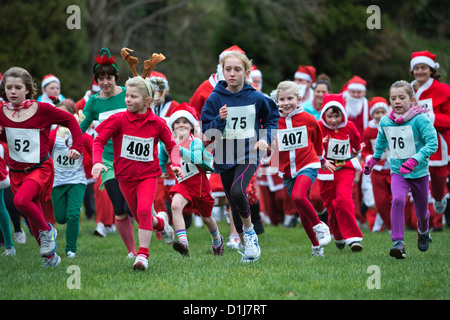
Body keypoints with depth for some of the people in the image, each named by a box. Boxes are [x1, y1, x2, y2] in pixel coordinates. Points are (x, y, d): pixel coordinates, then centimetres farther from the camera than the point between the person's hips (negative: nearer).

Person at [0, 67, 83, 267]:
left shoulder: (42, 110, -14)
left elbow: (70, 121, -2)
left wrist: (77, 147, -11)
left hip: (40, 168, -5)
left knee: (21, 200, -30)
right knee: (33, 216, 11)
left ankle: (47, 230, -5)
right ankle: (49, 255, 29)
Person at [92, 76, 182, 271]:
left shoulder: (157, 123, -6)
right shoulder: (118, 120, -8)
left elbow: (171, 146, 7)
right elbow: (99, 141, -8)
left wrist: (176, 164, -9)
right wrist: (97, 161, -25)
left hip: (148, 175, -2)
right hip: (125, 176, 2)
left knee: (144, 210, -26)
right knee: (142, 218, 11)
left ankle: (143, 255, -21)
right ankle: (160, 222, 47)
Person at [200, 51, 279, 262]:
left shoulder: (256, 98, -4)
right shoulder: (215, 99, -4)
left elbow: (272, 118, 14)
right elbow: (207, 132, -4)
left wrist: (266, 138, -1)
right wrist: (219, 120, -23)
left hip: (248, 155, -2)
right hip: (224, 158, 2)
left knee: (237, 191, -27)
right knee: (234, 205, 10)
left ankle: (249, 230, -2)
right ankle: (245, 244, 29)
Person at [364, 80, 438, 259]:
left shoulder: (420, 120, -16)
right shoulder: (385, 122, -2)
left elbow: (432, 143, -23)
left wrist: (414, 160, -34)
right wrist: (374, 160, 24)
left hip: (419, 172, -2)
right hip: (397, 172, 2)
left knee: (421, 211, 13)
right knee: (397, 199, -27)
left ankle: (423, 231, 50)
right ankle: (399, 243, -27)